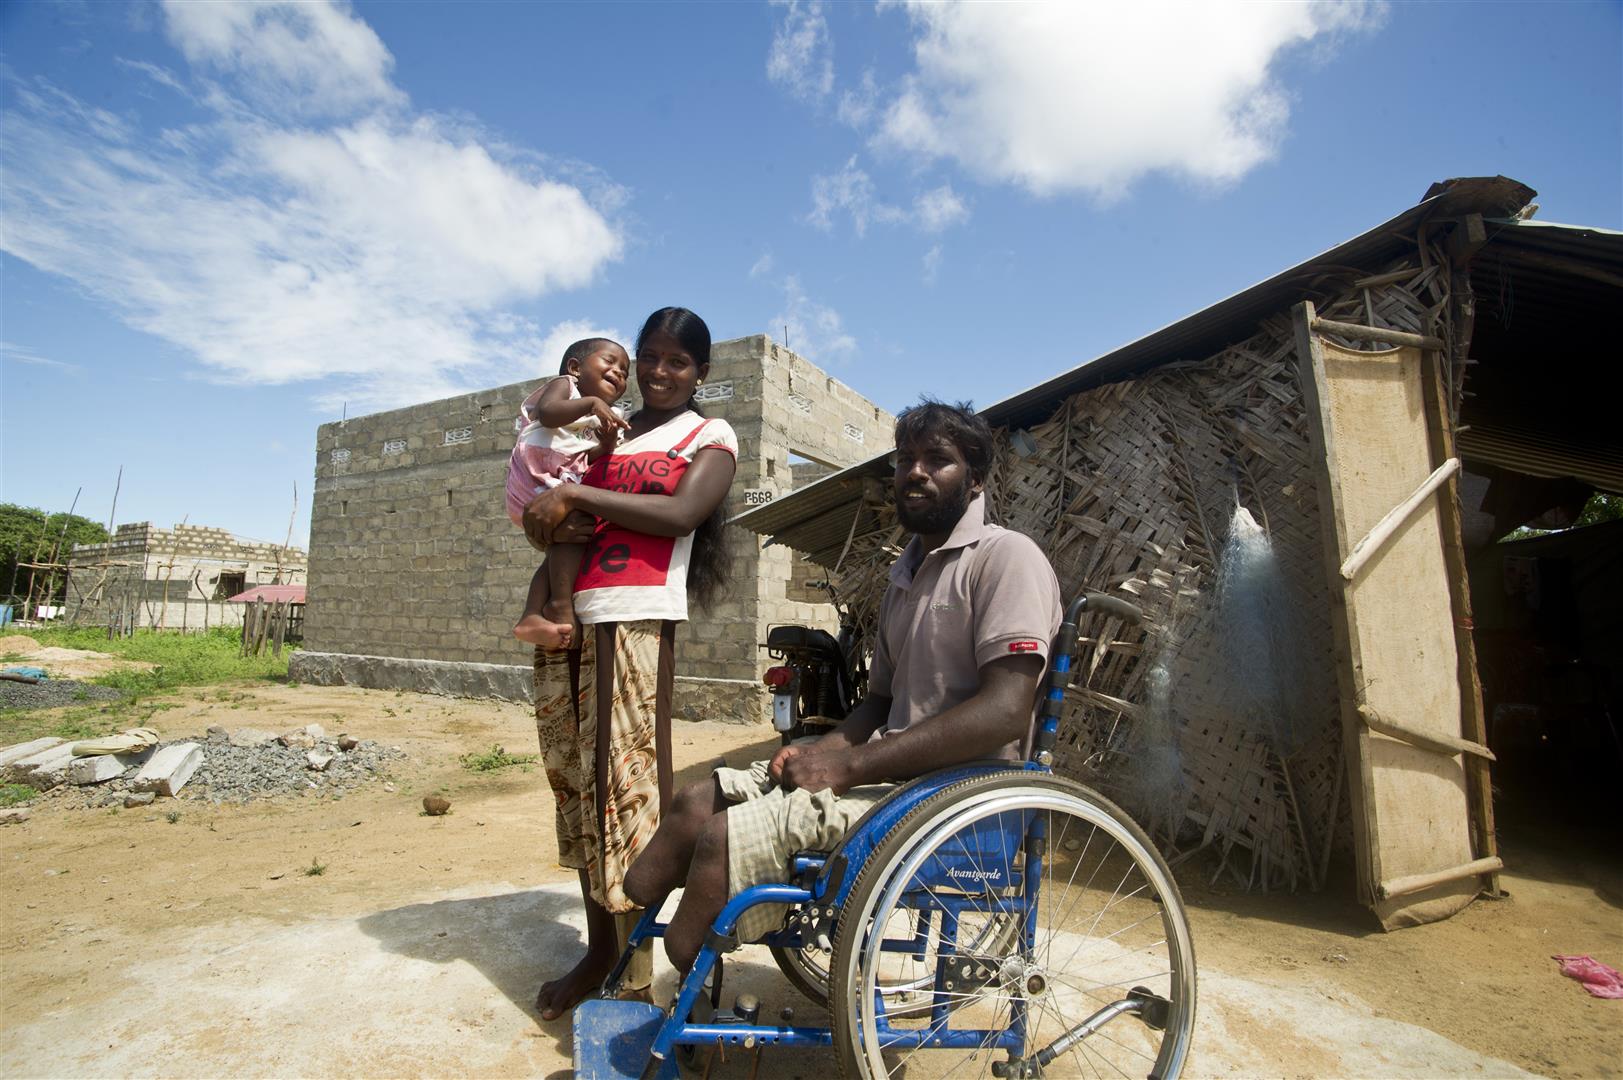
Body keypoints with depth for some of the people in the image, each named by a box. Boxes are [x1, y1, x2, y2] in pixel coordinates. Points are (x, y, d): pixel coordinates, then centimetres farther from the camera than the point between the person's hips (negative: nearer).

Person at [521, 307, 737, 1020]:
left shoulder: (709, 437, 8)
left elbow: (681, 513, -11)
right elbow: (540, 502, 20)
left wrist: (578, 495, -10)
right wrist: (553, 522, -4)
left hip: (637, 620, -6)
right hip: (568, 618, 6)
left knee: (632, 781, -7)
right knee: (575, 779, 8)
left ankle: (638, 975, 5)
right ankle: (599, 949, 22)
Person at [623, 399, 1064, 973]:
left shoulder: (1006, 555, -10)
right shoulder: (905, 571, 19)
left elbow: (1004, 711, -22)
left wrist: (848, 764, -22)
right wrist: (823, 751, -1)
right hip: (893, 769, 9)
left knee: (722, 838, -21)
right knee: (698, 802, -4)